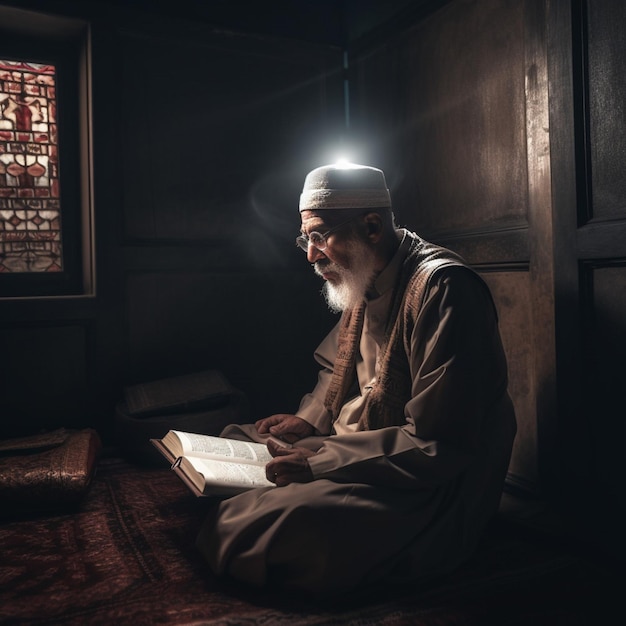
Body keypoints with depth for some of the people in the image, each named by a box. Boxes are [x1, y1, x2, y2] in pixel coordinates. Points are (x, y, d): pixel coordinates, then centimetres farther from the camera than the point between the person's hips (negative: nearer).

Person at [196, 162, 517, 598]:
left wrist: (320, 463, -24)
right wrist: (310, 420, 4)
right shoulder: (363, 283, 6)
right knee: (233, 442, 10)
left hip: (433, 492, -9)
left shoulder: (442, 286, -23)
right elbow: (338, 367, 24)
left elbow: (437, 448, -26)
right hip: (359, 445, 10)